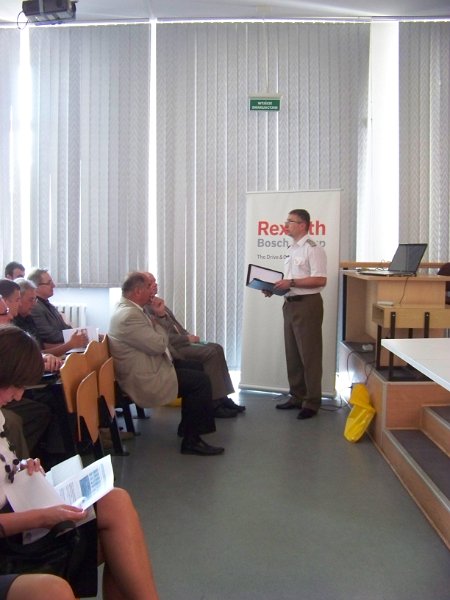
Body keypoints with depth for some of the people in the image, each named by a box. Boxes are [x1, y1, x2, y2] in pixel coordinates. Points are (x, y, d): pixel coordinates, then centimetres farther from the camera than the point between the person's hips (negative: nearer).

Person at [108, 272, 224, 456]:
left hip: (146, 369, 11)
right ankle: (192, 440, -2)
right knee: (201, 381, -11)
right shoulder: (129, 316, -24)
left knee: (194, 367, 18)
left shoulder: (127, 308, 10)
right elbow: (159, 344, -23)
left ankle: (188, 427, 26)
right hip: (144, 382, -11)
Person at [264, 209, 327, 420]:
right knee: (292, 354, 13)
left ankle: (312, 402, 5)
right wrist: (275, 287, 5)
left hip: (307, 304, -9)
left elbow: (320, 280, -20)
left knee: (309, 355, -3)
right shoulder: (292, 250, 16)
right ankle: (297, 397, 23)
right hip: (290, 304, 9)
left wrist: (291, 282, -22)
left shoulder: (313, 249, -12)